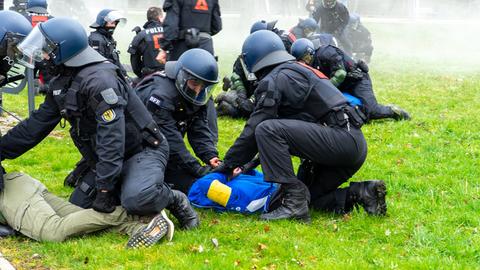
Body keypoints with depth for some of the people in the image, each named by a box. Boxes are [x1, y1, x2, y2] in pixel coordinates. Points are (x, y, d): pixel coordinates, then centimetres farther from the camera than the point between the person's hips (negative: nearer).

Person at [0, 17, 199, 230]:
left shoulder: (100, 80, -27)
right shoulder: (61, 84, 3)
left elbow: (112, 139, -32)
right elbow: (37, 124, 9)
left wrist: (105, 189, -32)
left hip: (142, 151, -9)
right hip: (105, 158, 9)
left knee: (137, 201, -36)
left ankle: (174, 200, -4)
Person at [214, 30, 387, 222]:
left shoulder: (273, 80, -4)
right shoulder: (298, 70, 25)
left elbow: (253, 129, -5)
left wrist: (229, 163, 6)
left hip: (340, 139, -10)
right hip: (356, 143, 10)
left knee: (267, 130, -17)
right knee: (311, 197, 21)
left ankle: (294, 202, -18)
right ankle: (361, 192, 3)